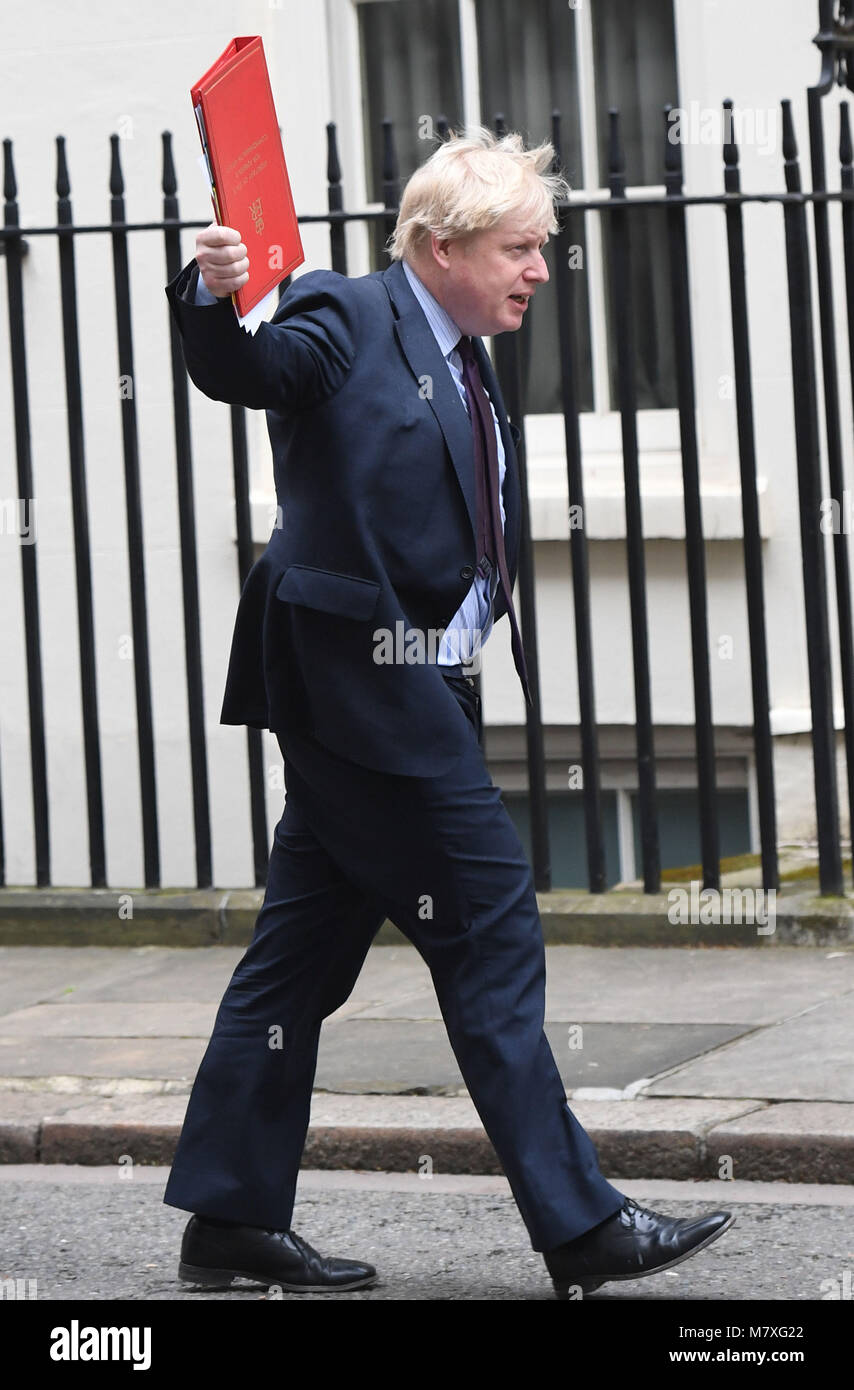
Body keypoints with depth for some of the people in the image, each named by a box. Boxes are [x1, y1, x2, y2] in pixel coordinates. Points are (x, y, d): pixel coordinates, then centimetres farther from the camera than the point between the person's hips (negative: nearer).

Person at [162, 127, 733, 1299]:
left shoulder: (465, 365, 18)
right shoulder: (347, 321, -8)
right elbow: (247, 371, -25)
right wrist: (213, 300, -44)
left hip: (417, 684, 9)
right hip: (354, 669, -9)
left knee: (308, 946, 11)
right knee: (491, 932, -7)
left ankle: (231, 1218, 17)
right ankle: (579, 1227, -4)